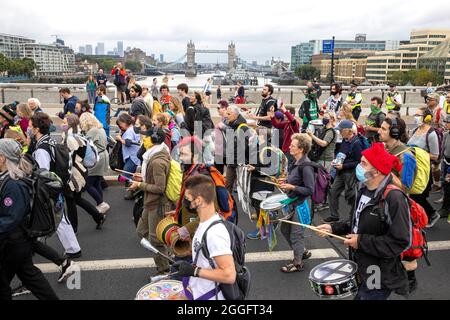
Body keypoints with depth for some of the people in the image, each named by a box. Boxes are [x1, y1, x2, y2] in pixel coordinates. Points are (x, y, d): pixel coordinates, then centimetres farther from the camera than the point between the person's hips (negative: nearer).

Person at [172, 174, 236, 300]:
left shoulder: (214, 233, -28)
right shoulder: (206, 224, 1)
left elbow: (229, 275, -29)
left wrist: (194, 270, -24)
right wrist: (189, 265, 5)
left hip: (208, 296, -9)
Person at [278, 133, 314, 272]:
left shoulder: (306, 166, -22)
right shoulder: (297, 163, 5)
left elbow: (310, 190, -22)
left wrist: (292, 187, -25)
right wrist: (286, 183, 4)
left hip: (301, 204, -9)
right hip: (292, 202, 9)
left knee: (296, 234, 4)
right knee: (285, 229, 19)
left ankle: (298, 263, 22)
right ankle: (303, 251, 36)